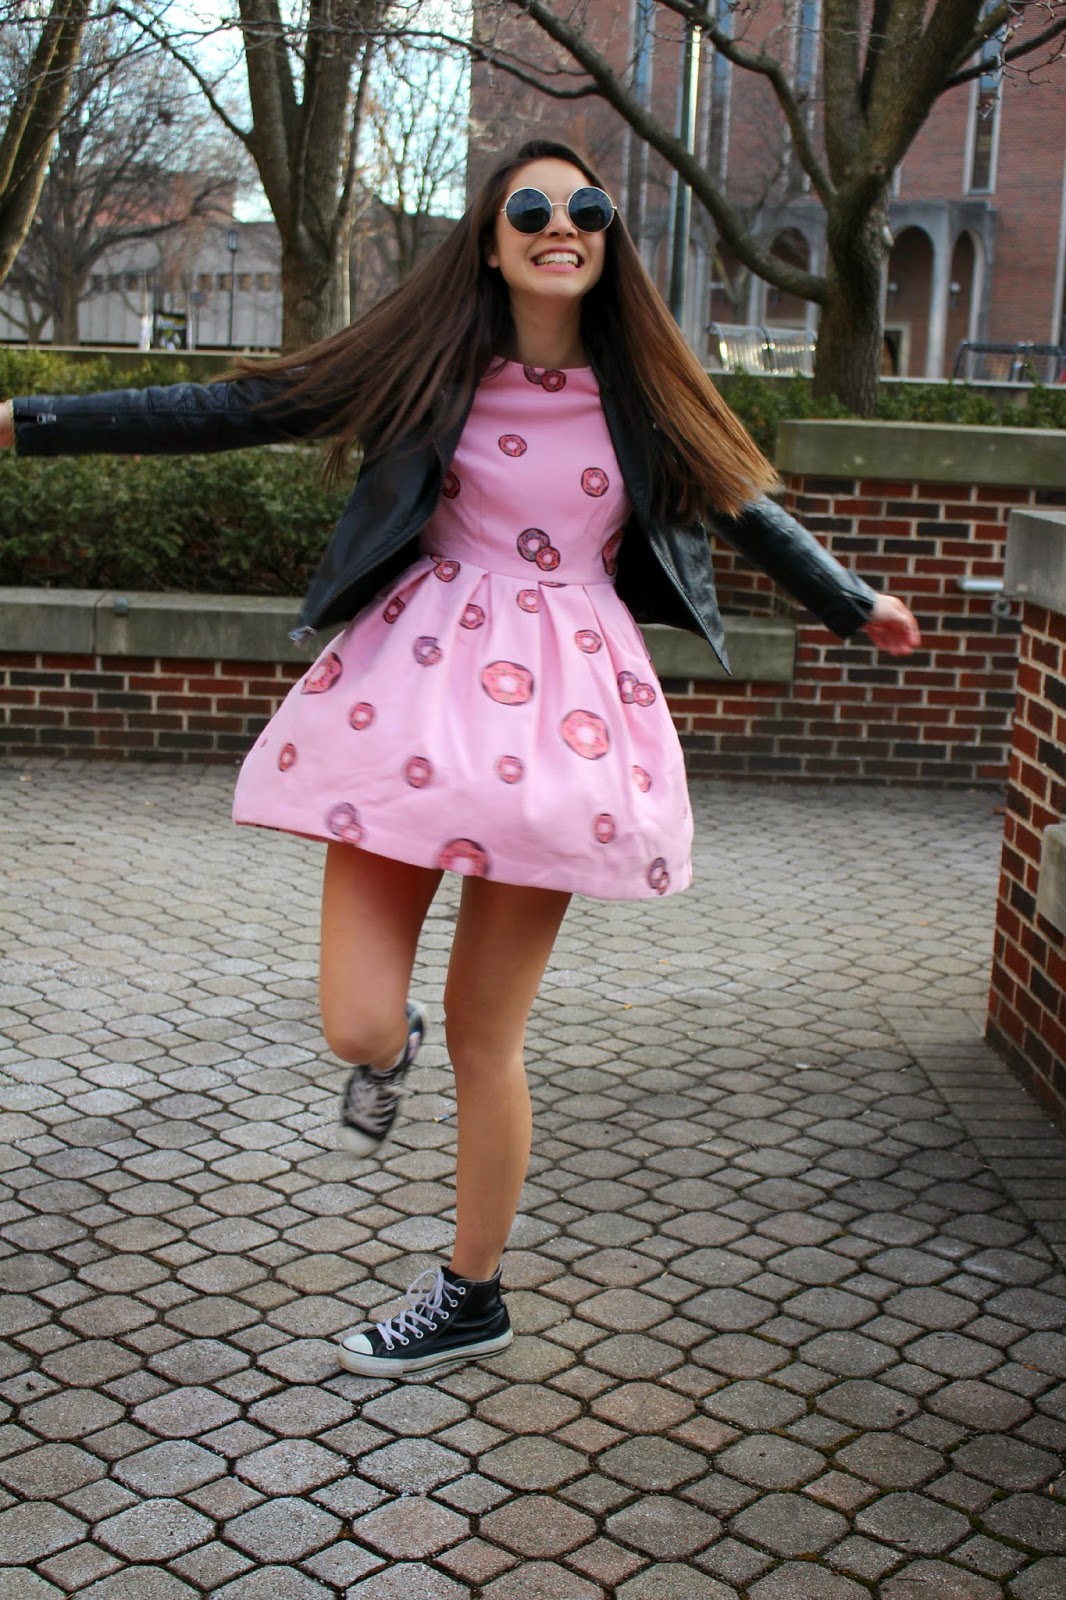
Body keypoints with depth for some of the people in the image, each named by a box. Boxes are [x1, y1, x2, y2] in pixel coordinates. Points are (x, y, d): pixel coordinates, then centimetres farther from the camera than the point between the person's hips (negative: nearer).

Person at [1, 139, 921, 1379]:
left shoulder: (640, 391, 6)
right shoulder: (426, 367, 1)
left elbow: (741, 505, 22)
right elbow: (230, 411, 0)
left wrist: (854, 605, 33)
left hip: (553, 708, 0)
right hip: (417, 685, 0)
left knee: (484, 1038, 5)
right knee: (357, 1026, -8)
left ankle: (471, 1298, 27)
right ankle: (386, 1055, 33)